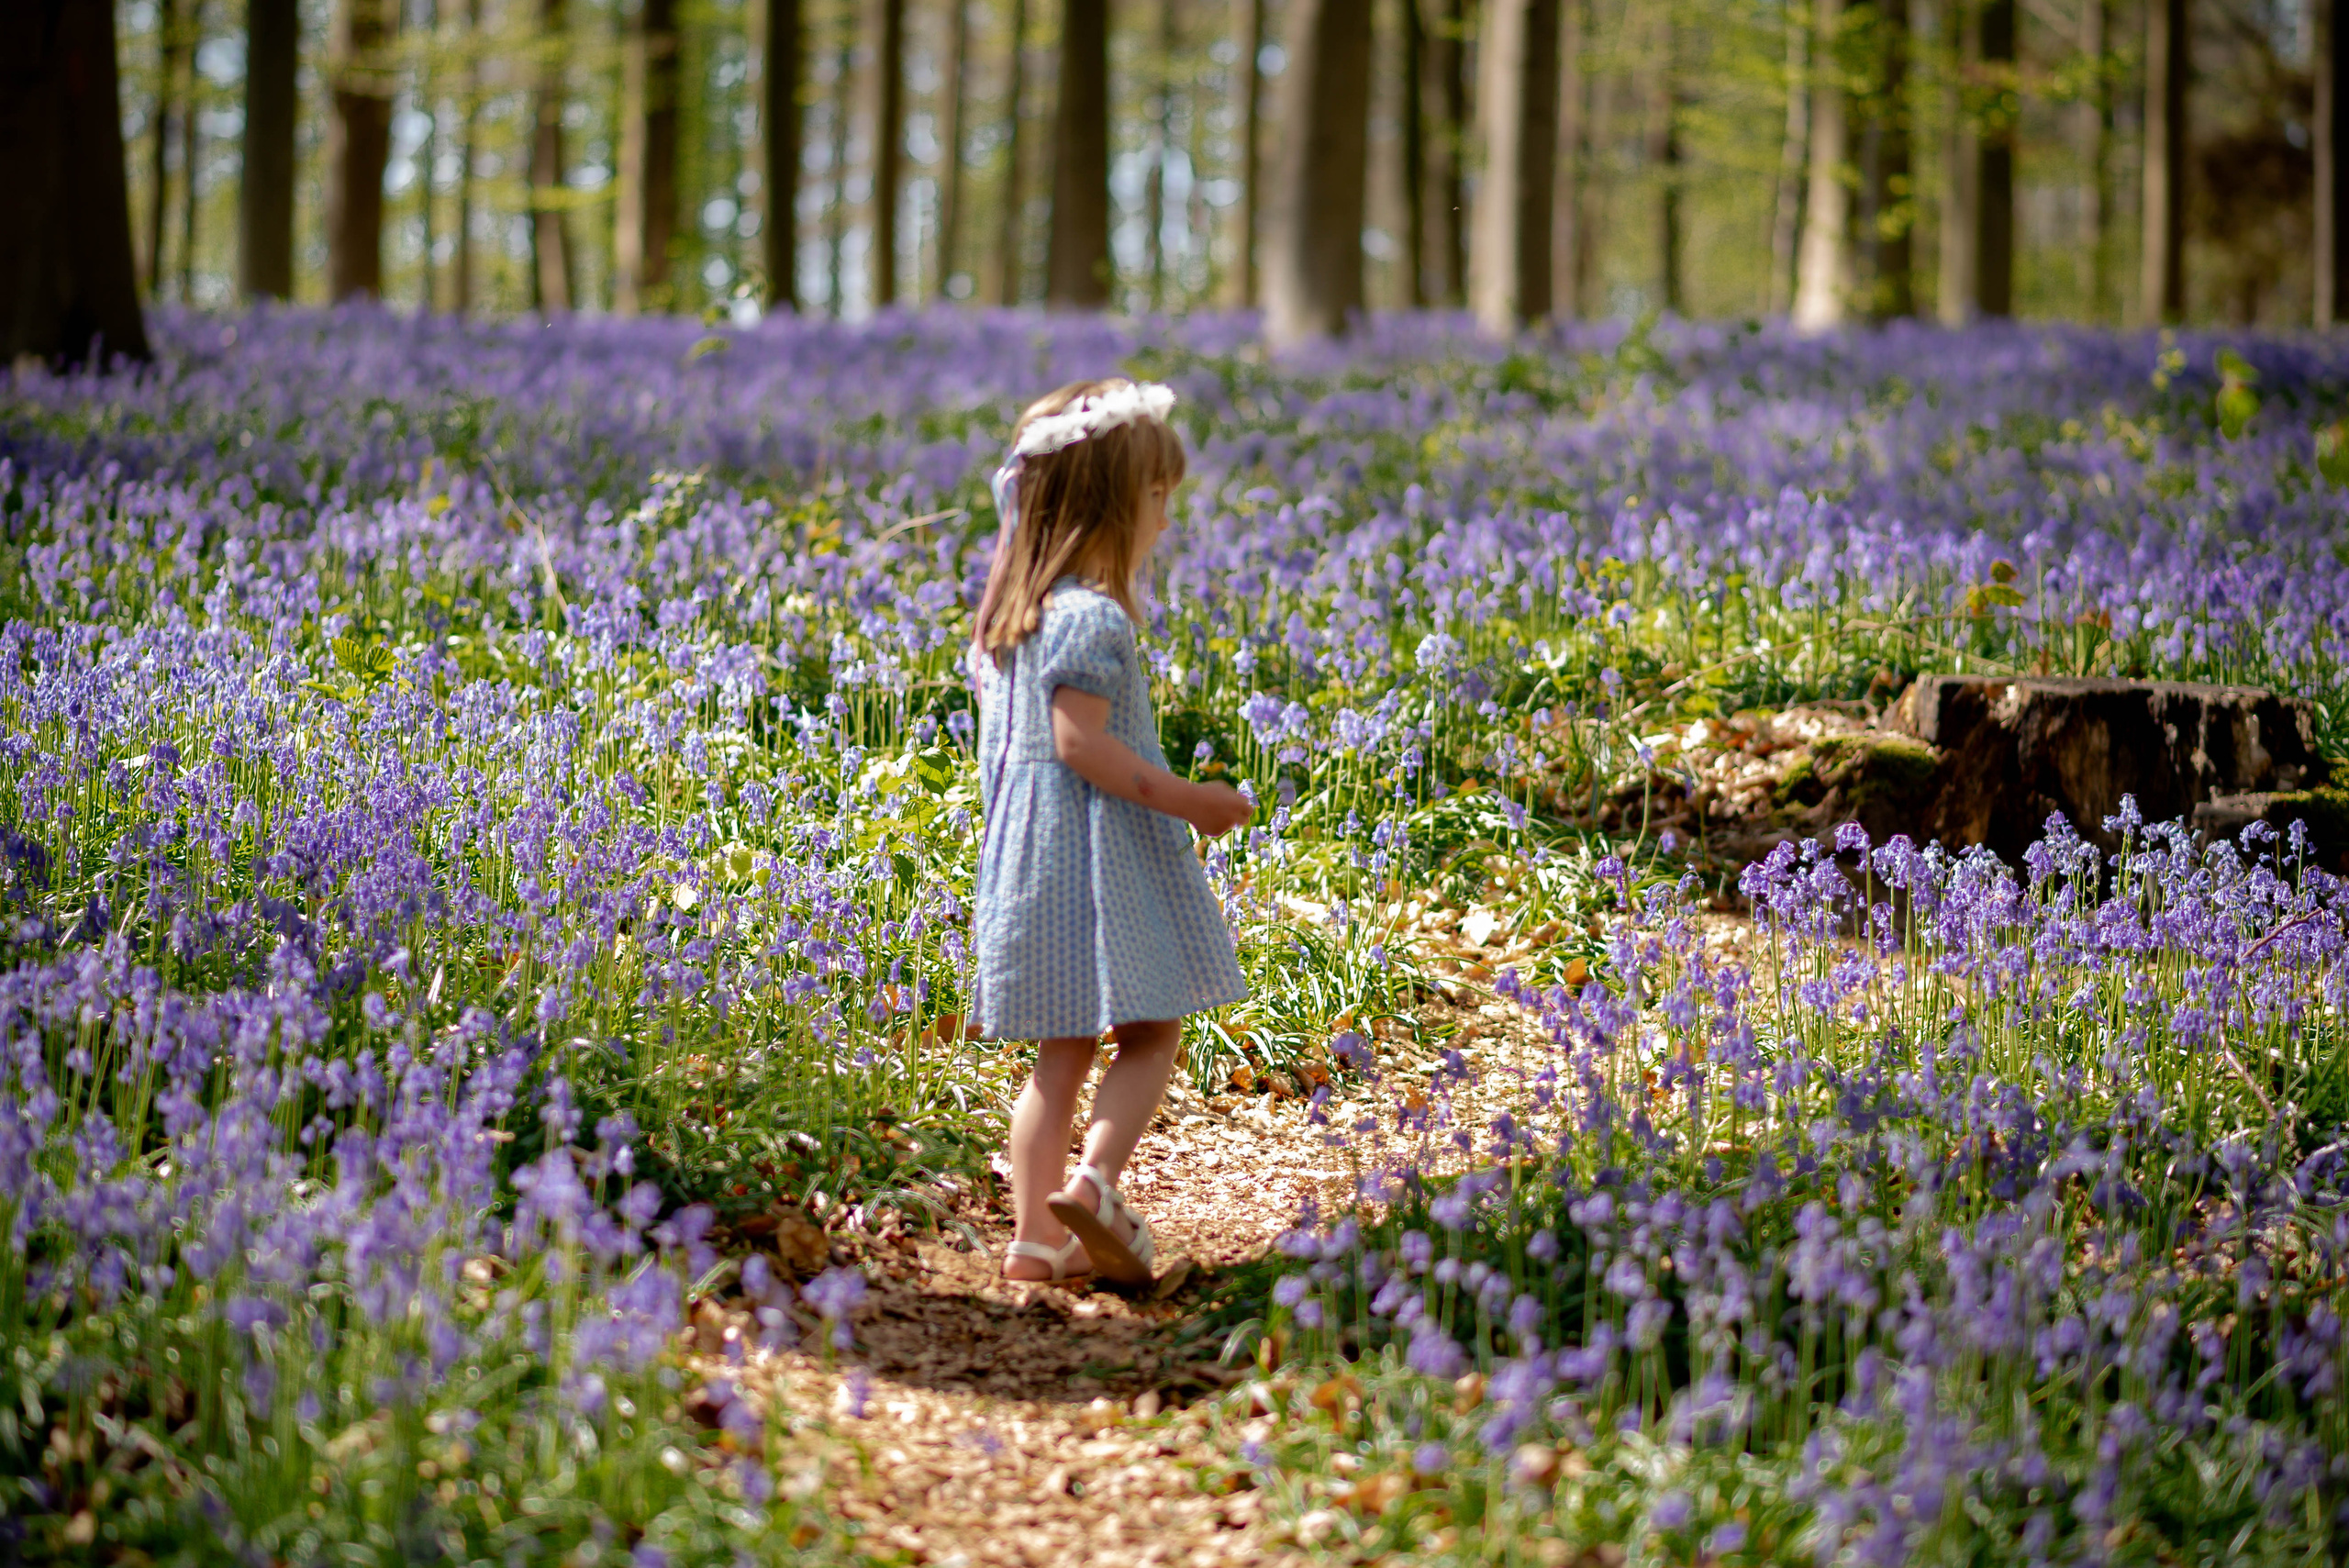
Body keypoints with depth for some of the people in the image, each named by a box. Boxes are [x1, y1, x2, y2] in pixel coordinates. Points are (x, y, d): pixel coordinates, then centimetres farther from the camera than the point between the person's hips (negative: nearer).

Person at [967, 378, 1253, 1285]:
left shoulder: (1009, 614, 12)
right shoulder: (1091, 617, -16)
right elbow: (1080, 739, -22)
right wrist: (1188, 801, -19)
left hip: (1027, 855, 8)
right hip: (1100, 858, -8)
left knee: (1061, 1050, 11)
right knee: (1150, 1034, -1)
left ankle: (1035, 1234, 8)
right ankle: (1093, 1181, -20)